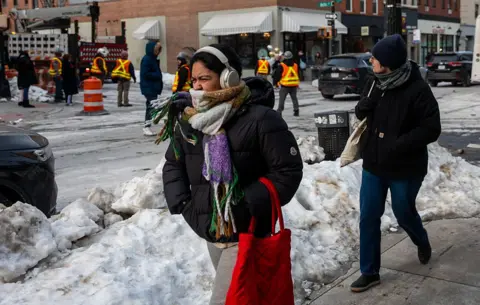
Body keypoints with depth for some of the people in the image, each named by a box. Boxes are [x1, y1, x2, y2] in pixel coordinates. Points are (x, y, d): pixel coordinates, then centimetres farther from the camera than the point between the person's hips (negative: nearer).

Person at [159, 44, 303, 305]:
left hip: (245, 235, -7)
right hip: (210, 233, 7)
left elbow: (288, 171, -15)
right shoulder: (190, 119, 3)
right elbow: (173, 163, 16)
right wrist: (180, 201, 1)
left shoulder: (260, 119, -17)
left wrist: (249, 204, -20)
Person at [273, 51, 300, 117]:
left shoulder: (282, 66, -10)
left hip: (285, 86, -4)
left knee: (282, 99, 1)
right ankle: (296, 110, 12)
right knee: (294, 98, 15)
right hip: (294, 85, 4)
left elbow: (277, 75, -7)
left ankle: (279, 111, -3)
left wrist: (275, 82, 4)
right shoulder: (295, 65, 6)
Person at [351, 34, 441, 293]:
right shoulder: (374, 83, -1)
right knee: (368, 217, 5)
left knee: (403, 213, 15)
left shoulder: (417, 89, -20)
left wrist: (398, 144, -26)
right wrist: (364, 106, -13)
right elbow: (361, 113, 12)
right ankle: (369, 272, 19)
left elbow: (431, 130, -18)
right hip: (373, 164, 5)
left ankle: (422, 242, 50)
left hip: (405, 168, -5)